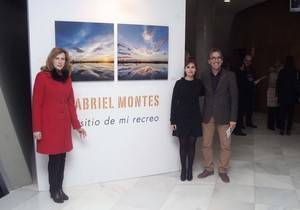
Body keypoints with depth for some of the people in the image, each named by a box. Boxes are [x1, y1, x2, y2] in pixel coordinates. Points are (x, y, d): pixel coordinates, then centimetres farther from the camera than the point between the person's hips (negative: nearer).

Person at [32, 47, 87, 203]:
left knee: (62, 157, 9)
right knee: (54, 158, 2)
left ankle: (59, 188, 24)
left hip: (64, 124, 5)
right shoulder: (42, 76, -6)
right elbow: (36, 104, -7)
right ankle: (53, 190, 20)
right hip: (49, 125, -5)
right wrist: (36, 128, -11)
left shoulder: (67, 78, 9)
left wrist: (77, 125, 11)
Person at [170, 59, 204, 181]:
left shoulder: (198, 84, 2)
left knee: (192, 144, 8)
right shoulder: (179, 83, -4)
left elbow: (202, 94, 26)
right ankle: (183, 169, 20)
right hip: (182, 118, -2)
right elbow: (174, 102, -4)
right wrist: (173, 120, -7)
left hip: (194, 118, 2)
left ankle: (190, 169, 22)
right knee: (183, 144, 6)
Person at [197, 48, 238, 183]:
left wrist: (233, 118, -9)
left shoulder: (229, 75, -5)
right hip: (207, 115, 2)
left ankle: (223, 170, 25)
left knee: (225, 146, 7)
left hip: (223, 116, -2)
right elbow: (202, 93, 8)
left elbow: (234, 98, -5)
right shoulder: (204, 76, 2)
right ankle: (208, 168, 29)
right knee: (206, 144, 11)